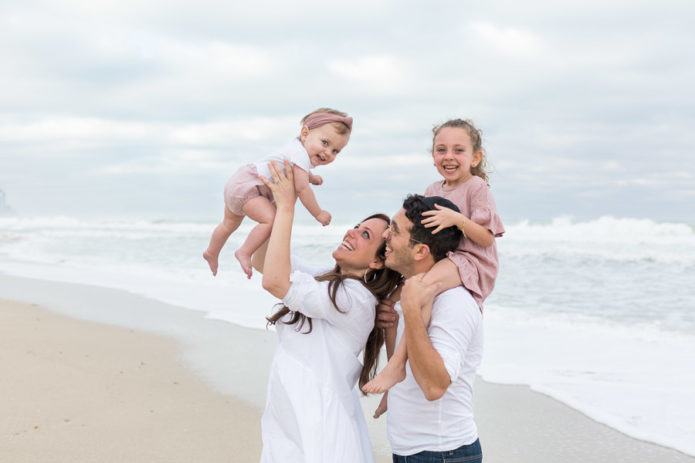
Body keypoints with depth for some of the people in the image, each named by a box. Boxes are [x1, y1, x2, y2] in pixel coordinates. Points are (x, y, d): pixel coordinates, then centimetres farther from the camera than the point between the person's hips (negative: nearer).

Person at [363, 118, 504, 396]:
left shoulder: (476, 187, -6)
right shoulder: (433, 190, 15)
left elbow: (487, 238, -12)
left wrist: (457, 219, -26)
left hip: (471, 262, -9)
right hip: (437, 262, 9)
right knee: (390, 302, 2)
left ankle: (397, 365, -32)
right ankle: (394, 384, 11)